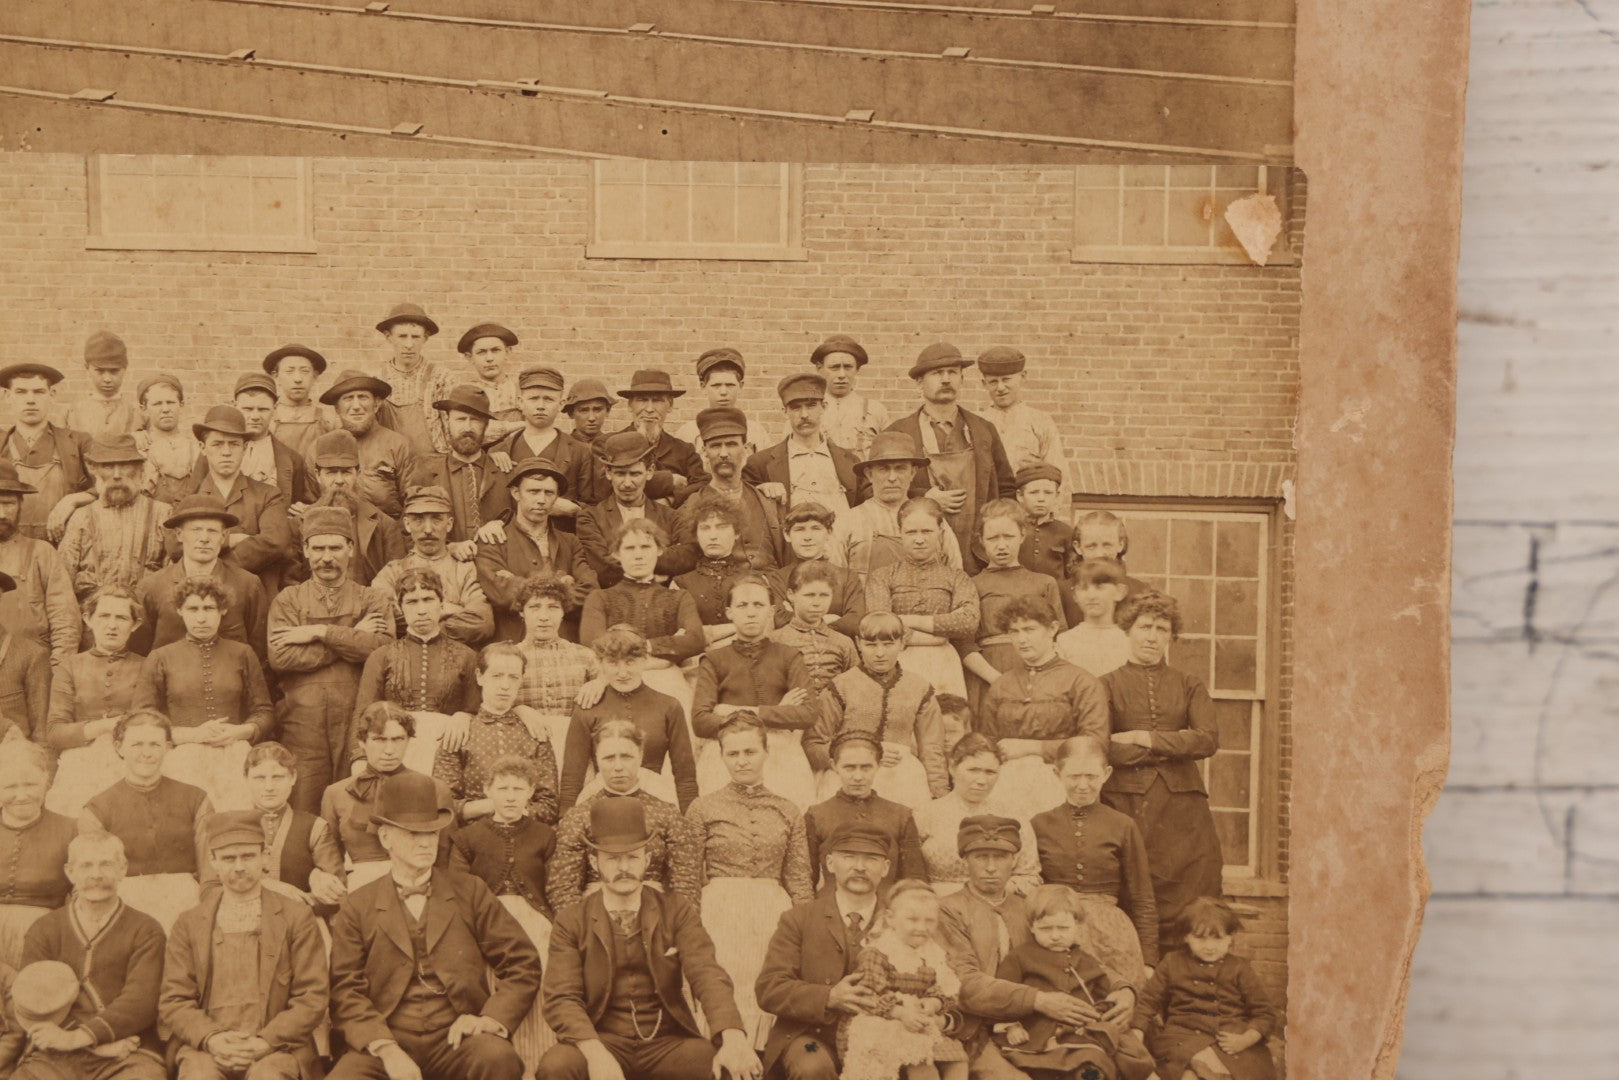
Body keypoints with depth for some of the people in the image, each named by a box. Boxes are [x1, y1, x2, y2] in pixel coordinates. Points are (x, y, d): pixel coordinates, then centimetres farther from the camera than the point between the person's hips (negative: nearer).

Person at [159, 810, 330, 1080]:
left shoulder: (297, 918, 8)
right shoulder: (188, 924, 15)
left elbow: (313, 999, 3)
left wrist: (265, 1041, -12)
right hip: (206, 1048, 2)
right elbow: (173, 1000, 9)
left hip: (276, 1047, -1)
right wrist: (211, 1038, -10)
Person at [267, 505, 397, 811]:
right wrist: (352, 638, -5)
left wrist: (320, 632, -7)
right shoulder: (288, 599, 12)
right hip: (302, 726, 0)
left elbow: (381, 647, -8)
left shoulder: (374, 600, 12)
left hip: (357, 725, 0)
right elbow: (280, 657, -6)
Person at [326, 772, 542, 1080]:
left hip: (456, 1039, 1)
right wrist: (386, 1049, -14)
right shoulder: (358, 907, 10)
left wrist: (494, 1018, -9)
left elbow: (524, 964, 9)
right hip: (384, 1042, -1)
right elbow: (346, 991, 2)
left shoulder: (470, 892, 12)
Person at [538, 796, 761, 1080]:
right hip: (603, 1040, 0)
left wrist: (733, 1037, -30)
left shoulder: (677, 911, 5)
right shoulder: (571, 923, 4)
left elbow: (707, 975, -9)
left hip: (669, 1042, 0)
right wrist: (595, 1052, -28)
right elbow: (562, 998, -7)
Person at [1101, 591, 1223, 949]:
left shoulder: (1189, 684, 16)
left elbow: (1208, 739, 0)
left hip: (1182, 803, 2)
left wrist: (1144, 739, -5)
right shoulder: (1108, 684, 8)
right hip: (1126, 801, -2)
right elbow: (1103, 748, -7)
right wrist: (1175, 748, -5)